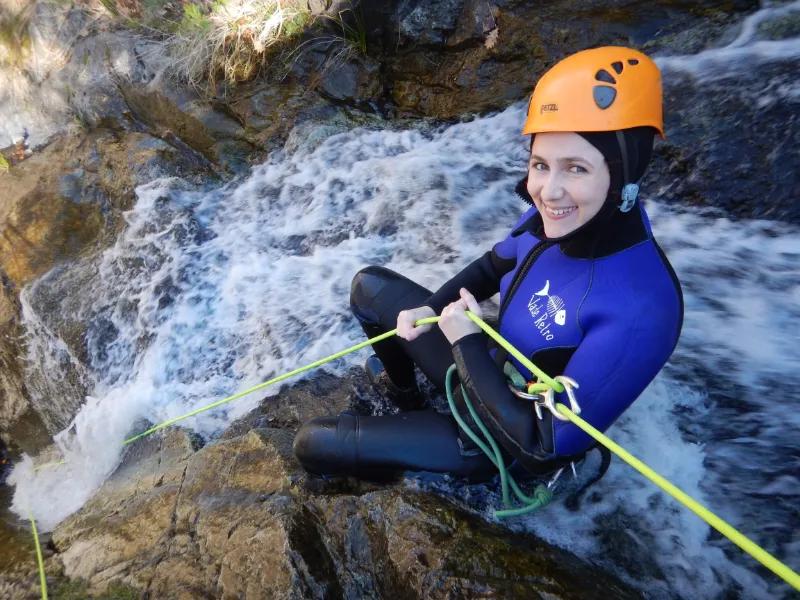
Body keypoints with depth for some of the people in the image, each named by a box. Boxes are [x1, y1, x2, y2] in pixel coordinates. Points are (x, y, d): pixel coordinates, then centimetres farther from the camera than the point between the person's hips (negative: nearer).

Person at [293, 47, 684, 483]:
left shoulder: (638, 312, -36)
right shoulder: (557, 216, -16)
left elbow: (543, 443, -29)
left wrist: (467, 343, -24)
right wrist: (429, 308, -8)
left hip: (510, 440, -6)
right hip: (487, 367, 6)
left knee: (313, 444, -8)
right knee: (369, 285, 13)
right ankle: (403, 391, 34)